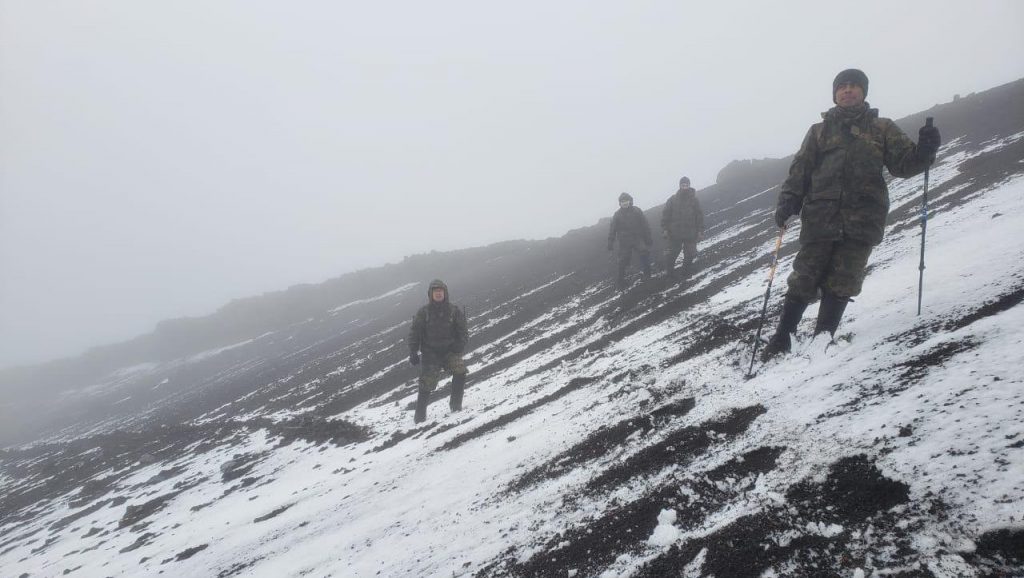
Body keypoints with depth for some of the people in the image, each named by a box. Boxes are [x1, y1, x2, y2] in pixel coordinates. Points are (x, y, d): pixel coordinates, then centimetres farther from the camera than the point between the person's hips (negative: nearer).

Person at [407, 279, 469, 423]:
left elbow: (462, 330, 7)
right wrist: (413, 353, -4)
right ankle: (420, 415, 11)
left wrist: (460, 345, -10)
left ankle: (456, 404, -8)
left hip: (450, 350, 1)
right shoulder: (423, 312, -1)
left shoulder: (454, 311, 2)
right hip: (430, 353, -1)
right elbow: (414, 333, 3)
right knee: (427, 384, -6)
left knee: (460, 370, -24)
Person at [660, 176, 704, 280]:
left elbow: (699, 216, 4)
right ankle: (670, 273, 18)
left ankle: (687, 272, 25)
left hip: (690, 234, 1)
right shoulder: (672, 199, -3)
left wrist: (700, 230, 2)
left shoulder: (694, 199, 0)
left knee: (689, 255, 8)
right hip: (675, 234, -1)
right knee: (672, 254, 4)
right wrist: (665, 229, -7)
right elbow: (665, 214, -2)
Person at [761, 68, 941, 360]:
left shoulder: (882, 129, 16)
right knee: (804, 281, -2)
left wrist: (925, 150, -11)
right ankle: (781, 339, 7)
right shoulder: (820, 131, 16)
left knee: (840, 285, -2)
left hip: (862, 222, 0)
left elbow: (904, 164, 9)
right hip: (820, 218, 0)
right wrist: (787, 203, -4)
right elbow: (800, 170, 10)